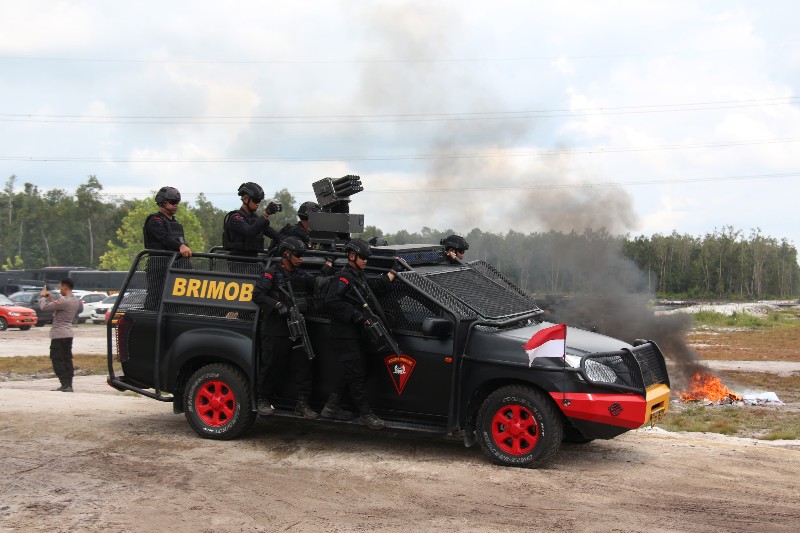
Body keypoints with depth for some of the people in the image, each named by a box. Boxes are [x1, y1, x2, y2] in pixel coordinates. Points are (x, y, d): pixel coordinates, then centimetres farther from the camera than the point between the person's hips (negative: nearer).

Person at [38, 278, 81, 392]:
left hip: (59, 335, -9)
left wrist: (42, 296, -1)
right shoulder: (76, 301, 8)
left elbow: (44, 307, -18)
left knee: (57, 361, -4)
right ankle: (68, 385, 11)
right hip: (68, 334, 9)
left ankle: (65, 385, -9)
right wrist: (50, 297, 15)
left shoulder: (64, 301, -22)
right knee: (67, 360, 10)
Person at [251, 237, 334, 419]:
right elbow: (257, 295, -14)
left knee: (303, 366, 1)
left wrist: (327, 270, -1)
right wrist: (277, 305, -23)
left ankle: (302, 404, 6)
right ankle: (263, 401, 19)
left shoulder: (302, 275, 16)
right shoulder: (272, 273, -4)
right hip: (275, 332, -6)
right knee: (272, 367, 3)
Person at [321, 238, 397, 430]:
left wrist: (394, 271, 24)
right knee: (356, 375, -5)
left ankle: (331, 408, 21)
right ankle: (366, 414, 0)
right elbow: (331, 302, -25)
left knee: (355, 373, 14)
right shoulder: (344, 278, -13)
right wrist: (356, 315, -25)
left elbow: (379, 286, 29)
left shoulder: (358, 277, 18)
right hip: (345, 336, -10)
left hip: (356, 335, 10)